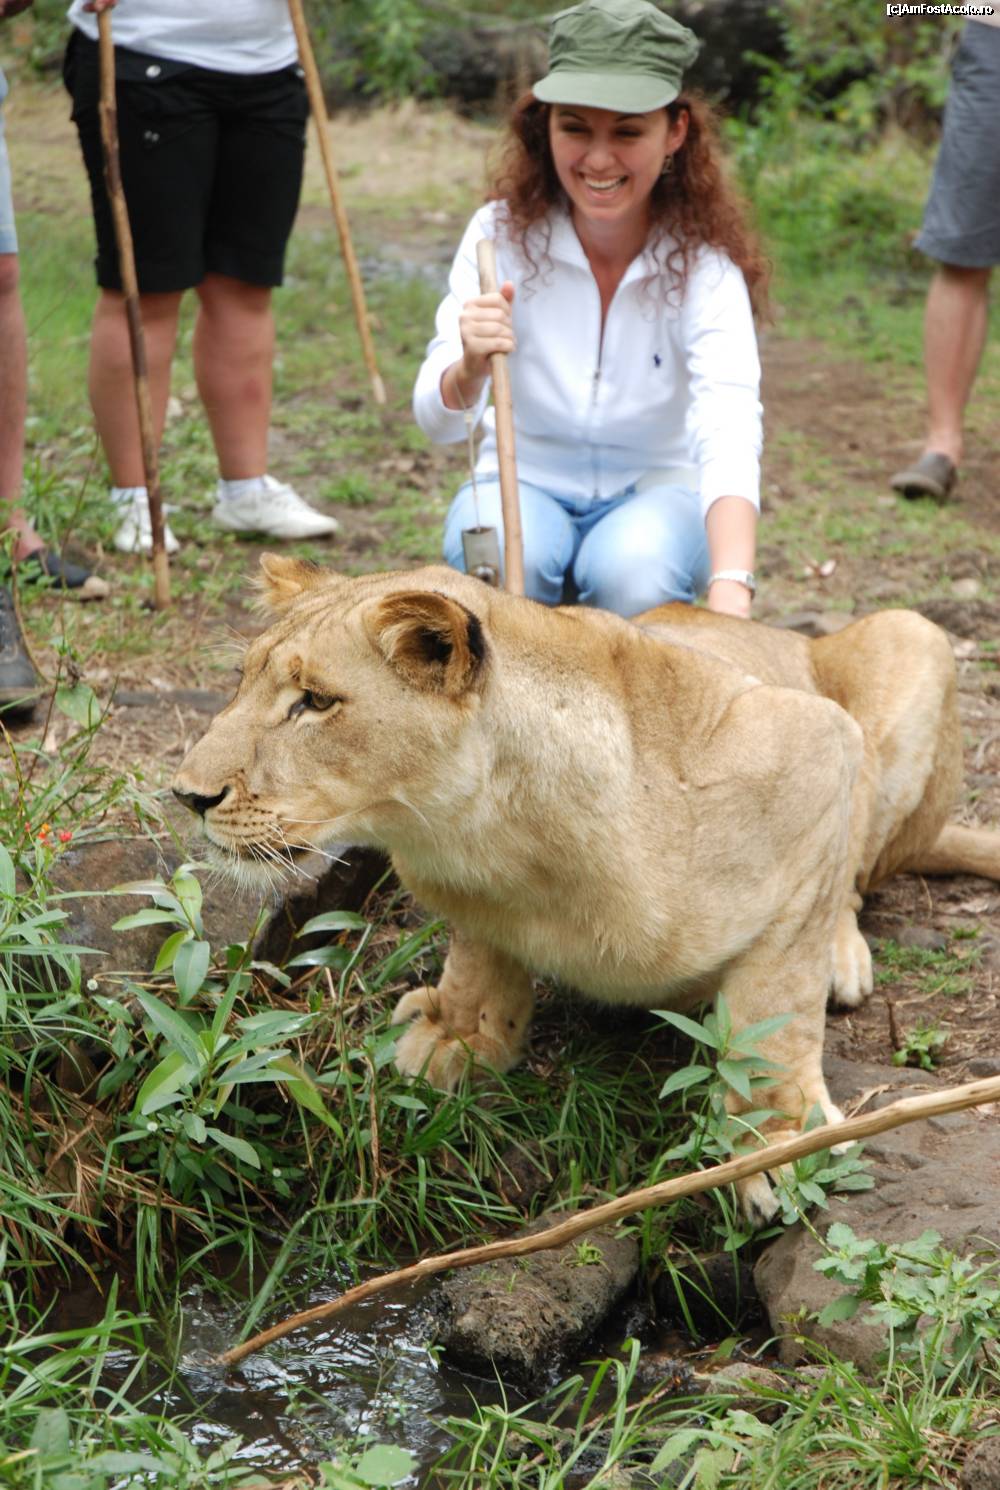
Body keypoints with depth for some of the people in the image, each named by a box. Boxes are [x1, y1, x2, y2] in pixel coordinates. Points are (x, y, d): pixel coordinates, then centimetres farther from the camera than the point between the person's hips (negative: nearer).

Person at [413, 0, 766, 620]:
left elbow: (730, 432, -34)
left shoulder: (703, 263, -18)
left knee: (634, 569, -34)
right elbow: (437, 419, -20)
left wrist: (730, 590, -53)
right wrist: (469, 371, -46)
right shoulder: (503, 233, -13)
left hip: (657, 492, 0)